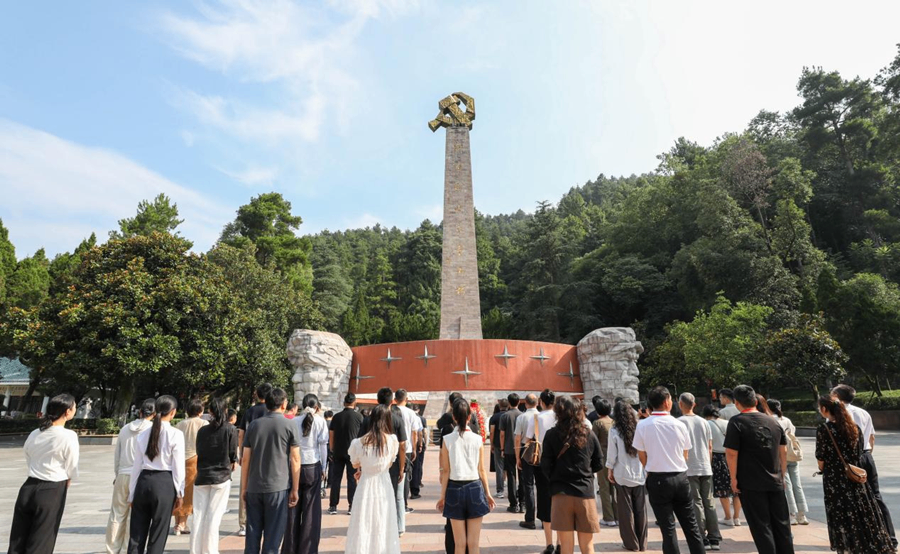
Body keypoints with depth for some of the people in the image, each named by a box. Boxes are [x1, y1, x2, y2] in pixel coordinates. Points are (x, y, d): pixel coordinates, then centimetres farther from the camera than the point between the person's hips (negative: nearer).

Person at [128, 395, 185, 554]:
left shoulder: (143, 434, 2)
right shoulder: (176, 434, -10)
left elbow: (137, 466, 6)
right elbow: (178, 467, -8)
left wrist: (132, 494, 15)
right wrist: (179, 492, 3)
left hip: (143, 482, 4)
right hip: (165, 483, -4)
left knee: (136, 533, 14)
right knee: (158, 535, 8)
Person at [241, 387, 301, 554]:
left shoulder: (253, 425, 5)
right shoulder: (289, 425, -4)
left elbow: (245, 459, 6)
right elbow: (295, 460, -5)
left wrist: (244, 487, 13)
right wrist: (295, 489, 1)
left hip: (254, 487, 3)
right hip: (278, 487, -3)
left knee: (252, 533, 14)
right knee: (273, 536, 6)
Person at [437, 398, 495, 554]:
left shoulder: (447, 440, -7)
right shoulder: (478, 439, -4)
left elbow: (446, 471, -4)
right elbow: (481, 470, 1)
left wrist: (442, 496, 4)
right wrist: (488, 493, 11)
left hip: (455, 489, 0)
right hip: (474, 488, 0)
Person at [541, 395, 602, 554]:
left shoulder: (552, 435, -6)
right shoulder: (589, 434, 1)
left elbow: (546, 465, -5)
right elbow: (598, 464, 8)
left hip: (561, 493, -2)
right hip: (585, 493, 2)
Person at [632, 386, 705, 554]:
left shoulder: (642, 425, -9)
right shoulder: (679, 425, -4)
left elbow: (642, 456, 1)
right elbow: (685, 455, 7)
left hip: (657, 480, -2)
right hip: (681, 477, 2)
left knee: (668, 528, 7)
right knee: (691, 525, 17)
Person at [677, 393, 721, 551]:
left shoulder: (679, 422, -8)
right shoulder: (704, 422, 7)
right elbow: (710, 447, 10)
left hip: (689, 469, -4)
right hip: (706, 468, 4)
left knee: (696, 504, 2)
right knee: (709, 503, 12)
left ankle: (703, 539, 2)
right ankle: (714, 539, 13)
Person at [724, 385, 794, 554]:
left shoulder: (736, 422, -11)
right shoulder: (773, 421, 7)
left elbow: (731, 453, -16)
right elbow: (783, 451, 11)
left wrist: (734, 478, -7)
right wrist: (782, 475, 20)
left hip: (751, 484, -5)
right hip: (775, 482, 6)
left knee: (761, 527, 4)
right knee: (782, 526, 16)